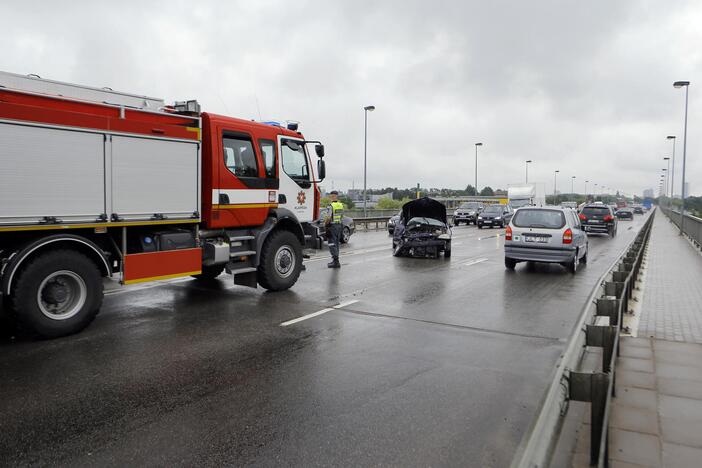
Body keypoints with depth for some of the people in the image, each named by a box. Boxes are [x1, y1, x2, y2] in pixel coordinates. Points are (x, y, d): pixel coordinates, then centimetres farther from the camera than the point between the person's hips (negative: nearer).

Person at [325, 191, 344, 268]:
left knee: (332, 244, -5)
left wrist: (325, 223, -3)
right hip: (339, 225, 8)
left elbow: (329, 218, -19)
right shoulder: (341, 205, 7)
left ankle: (336, 261, -11)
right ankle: (335, 260, 22)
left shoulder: (331, 205, -17)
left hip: (332, 226, -8)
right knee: (336, 244, 15)